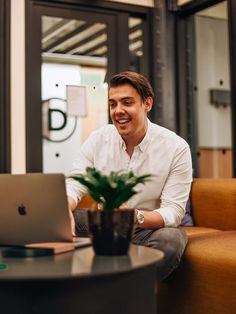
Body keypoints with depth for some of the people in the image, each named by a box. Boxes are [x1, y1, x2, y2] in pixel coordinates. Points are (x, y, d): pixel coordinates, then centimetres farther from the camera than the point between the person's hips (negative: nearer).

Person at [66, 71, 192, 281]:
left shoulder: (176, 148, -13)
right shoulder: (97, 140, -3)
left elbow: (173, 211, -17)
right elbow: (73, 186, -7)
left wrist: (136, 217, -39)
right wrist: (64, 208, -33)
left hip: (151, 228, -3)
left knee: (171, 239, -36)